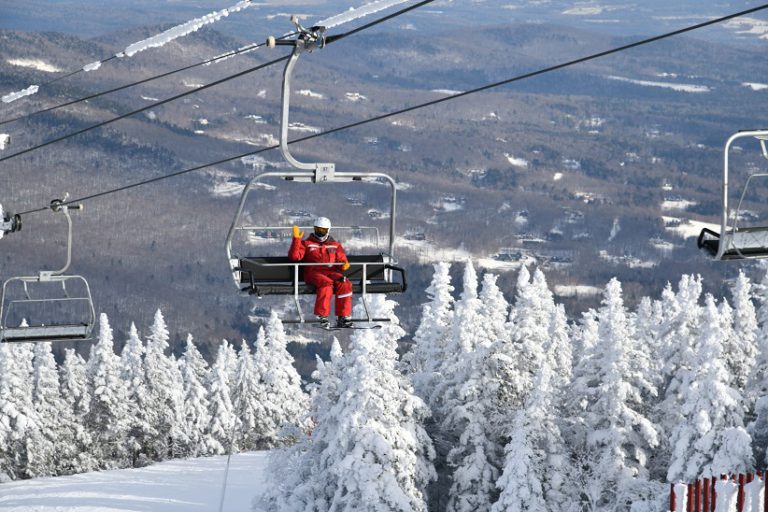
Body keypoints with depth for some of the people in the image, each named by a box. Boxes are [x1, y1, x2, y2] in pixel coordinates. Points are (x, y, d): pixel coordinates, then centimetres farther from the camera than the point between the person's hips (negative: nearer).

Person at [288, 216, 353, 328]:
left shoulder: (335, 245, 25)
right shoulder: (307, 243, 16)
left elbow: (341, 260, 23)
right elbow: (294, 256, 2)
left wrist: (344, 265, -1)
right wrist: (296, 239, -6)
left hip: (331, 272, 3)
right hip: (314, 272, -3)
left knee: (345, 284, -28)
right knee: (326, 283, -37)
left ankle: (343, 317, -27)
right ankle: (322, 316, -37)